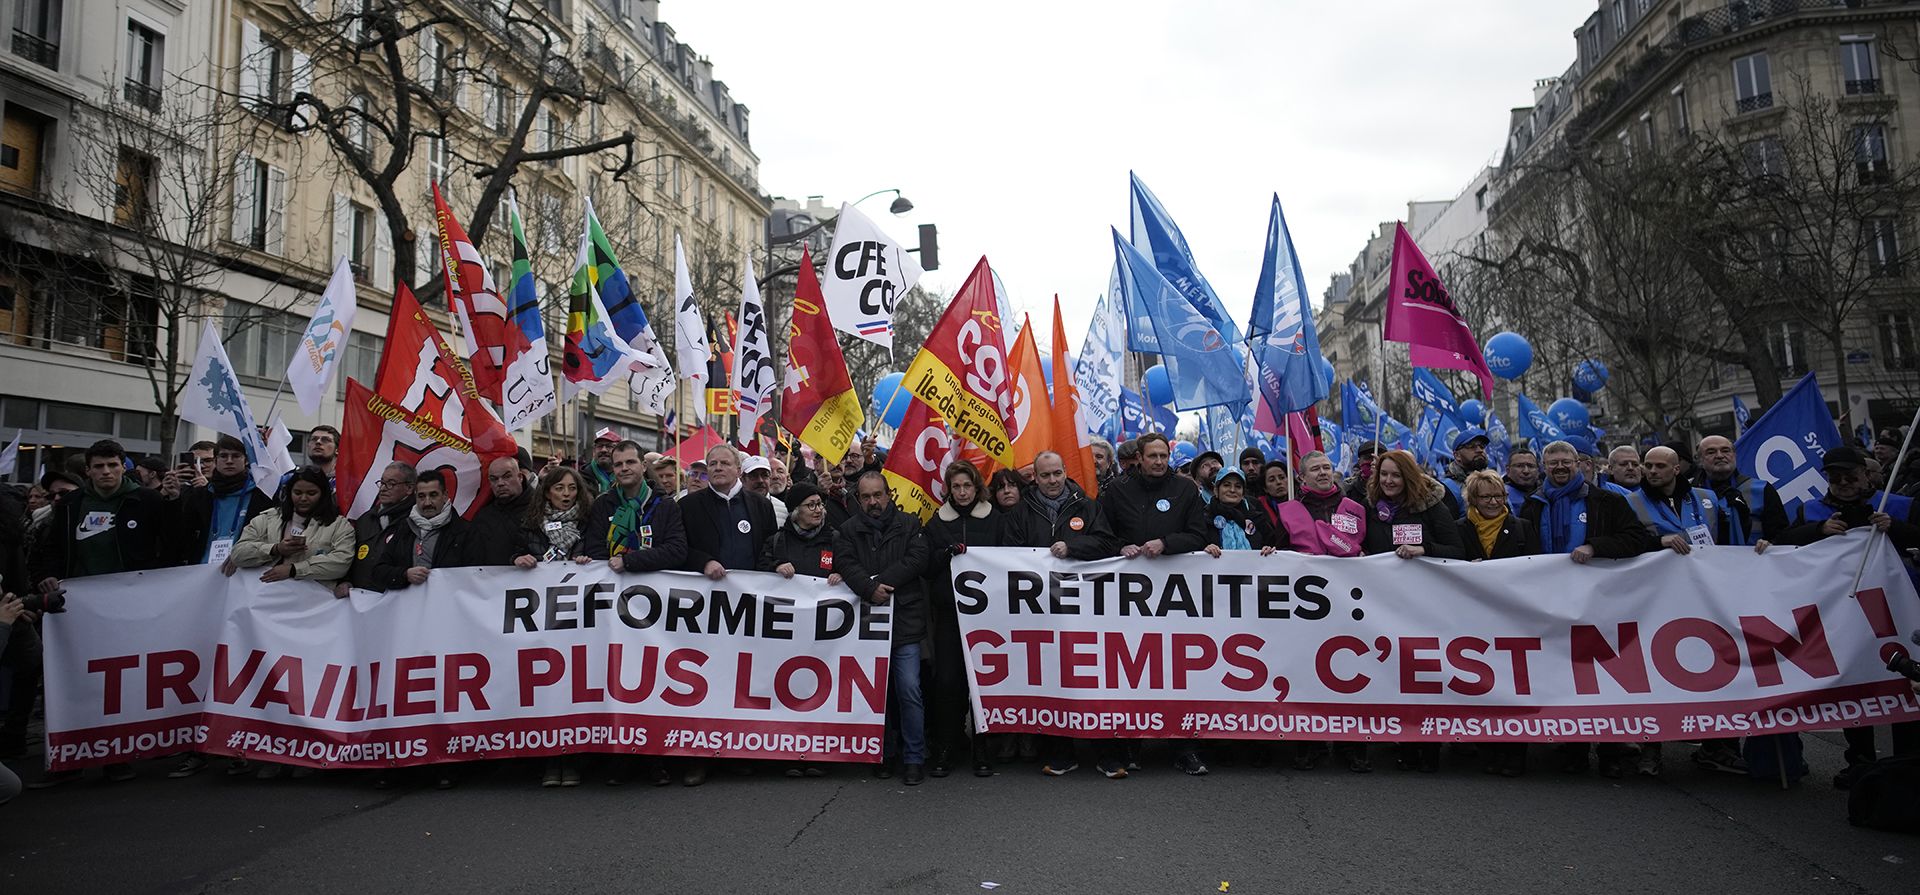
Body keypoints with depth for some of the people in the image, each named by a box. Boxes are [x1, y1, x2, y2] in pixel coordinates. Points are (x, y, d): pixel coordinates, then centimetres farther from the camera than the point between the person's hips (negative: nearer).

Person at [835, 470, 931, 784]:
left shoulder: (908, 525, 7)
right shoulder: (848, 530, 9)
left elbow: (916, 560, -7)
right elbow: (846, 564, -6)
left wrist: (880, 582, -13)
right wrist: (870, 589, -22)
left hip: (904, 620, -2)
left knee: (909, 690, -6)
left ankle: (914, 758, 5)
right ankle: (885, 754, 23)